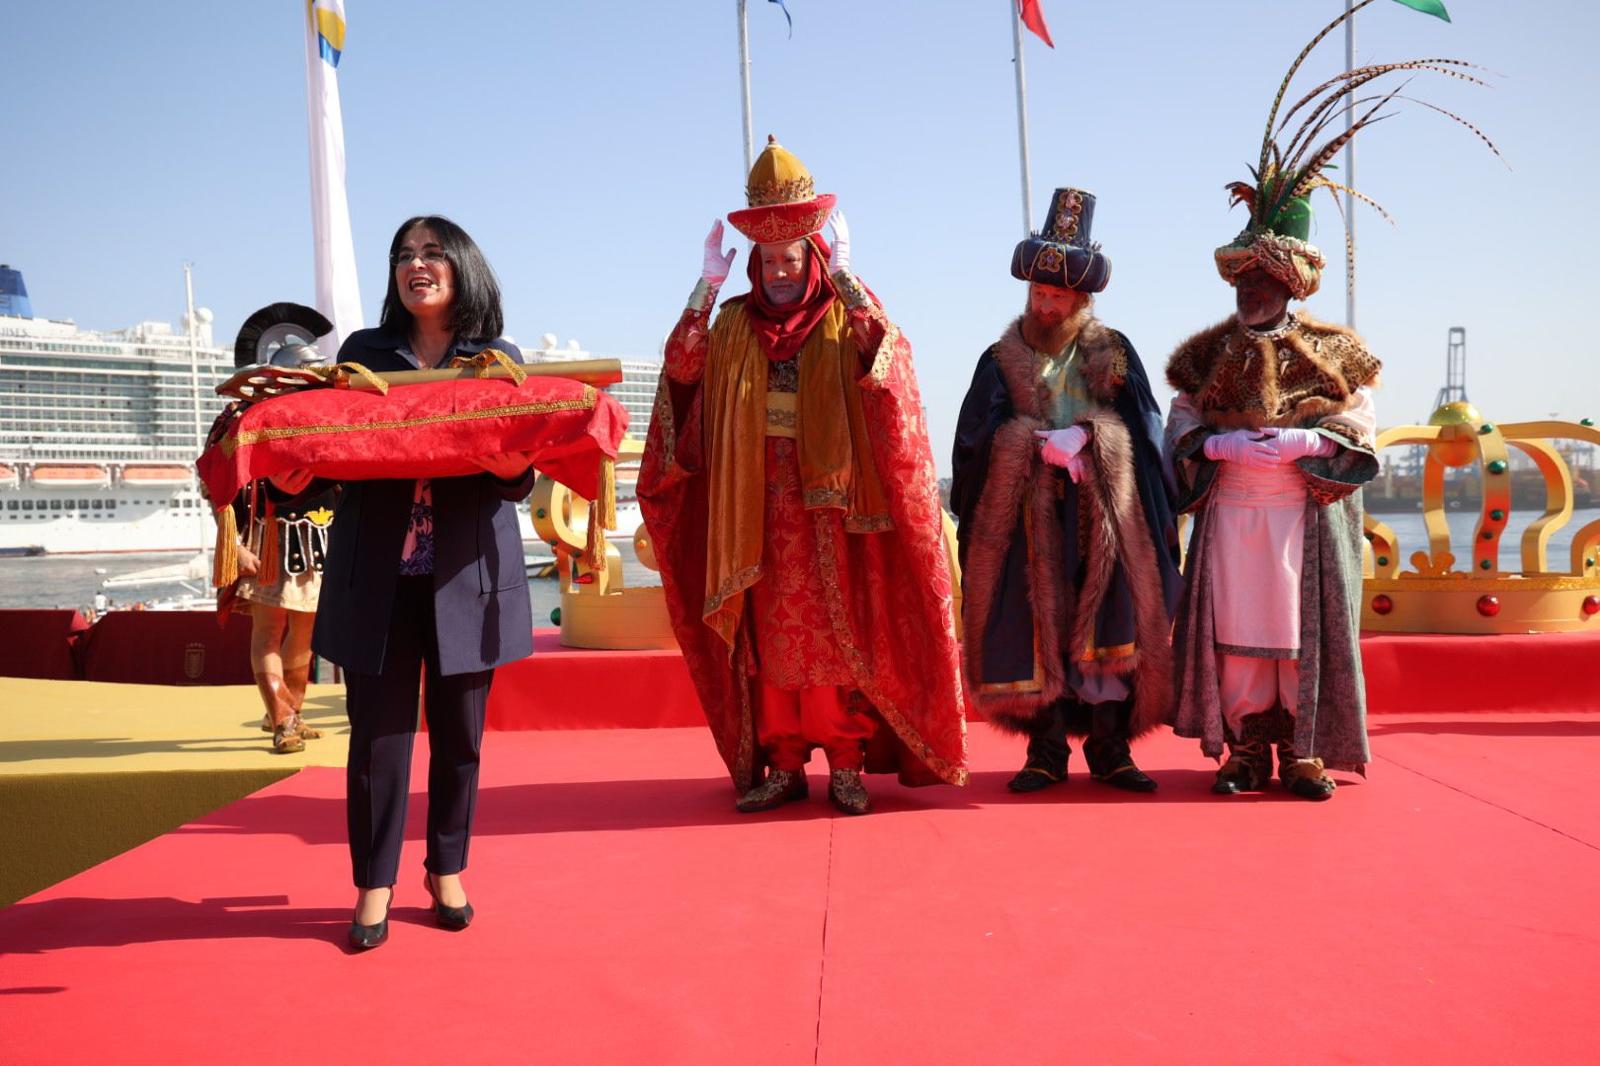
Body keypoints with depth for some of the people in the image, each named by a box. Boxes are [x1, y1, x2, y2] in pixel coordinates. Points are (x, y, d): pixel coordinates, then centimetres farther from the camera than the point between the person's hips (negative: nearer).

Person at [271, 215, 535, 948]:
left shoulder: (501, 359, 8)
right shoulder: (363, 353, 13)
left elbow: (521, 476, 1)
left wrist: (512, 458, -21)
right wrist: (299, 461, -12)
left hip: (467, 573, -1)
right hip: (377, 573, 1)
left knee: (459, 733, 6)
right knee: (377, 733, 1)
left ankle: (447, 872, 22)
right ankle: (374, 886, 13)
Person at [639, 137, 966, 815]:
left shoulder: (845, 319, 3)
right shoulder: (735, 326, 10)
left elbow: (886, 354, -16)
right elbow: (681, 365, -4)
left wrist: (844, 276, -19)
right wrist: (708, 284, -8)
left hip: (832, 504, -2)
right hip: (762, 509, 2)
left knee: (838, 628, -2)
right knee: (769, 632, 3)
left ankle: (846, 764, 7)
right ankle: (784, 765, 11)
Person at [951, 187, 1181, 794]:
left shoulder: (1113, 353, 9)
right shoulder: (1002, 358, 7)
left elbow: (1142, 426, 0)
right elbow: (977, 435, -4)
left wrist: (1085, 436, -18)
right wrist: (1043, 442, -17)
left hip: (1102, 515, 0)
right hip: (1028, 519, 0)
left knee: (1107, 629, 0)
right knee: (1035, 632, -1)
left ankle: (1109, 750, 10)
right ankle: (1046, 751, 10)